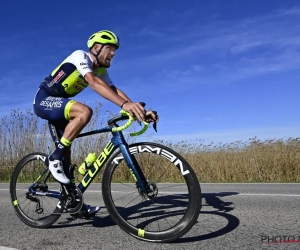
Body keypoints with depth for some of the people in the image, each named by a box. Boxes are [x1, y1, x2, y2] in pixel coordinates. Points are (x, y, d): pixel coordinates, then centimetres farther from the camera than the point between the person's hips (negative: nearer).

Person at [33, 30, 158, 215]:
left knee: (66, 152, 6)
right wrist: (124, 104, -52)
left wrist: (139, 110, -28)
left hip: (57, 104, 8)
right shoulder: (80, 56, -21)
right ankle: (54, 158, -21)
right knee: (85, 112, -33)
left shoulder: (101, 70, 2)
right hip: (44, 100, -8)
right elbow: (94, 83, -39)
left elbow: (115, 91, -12)